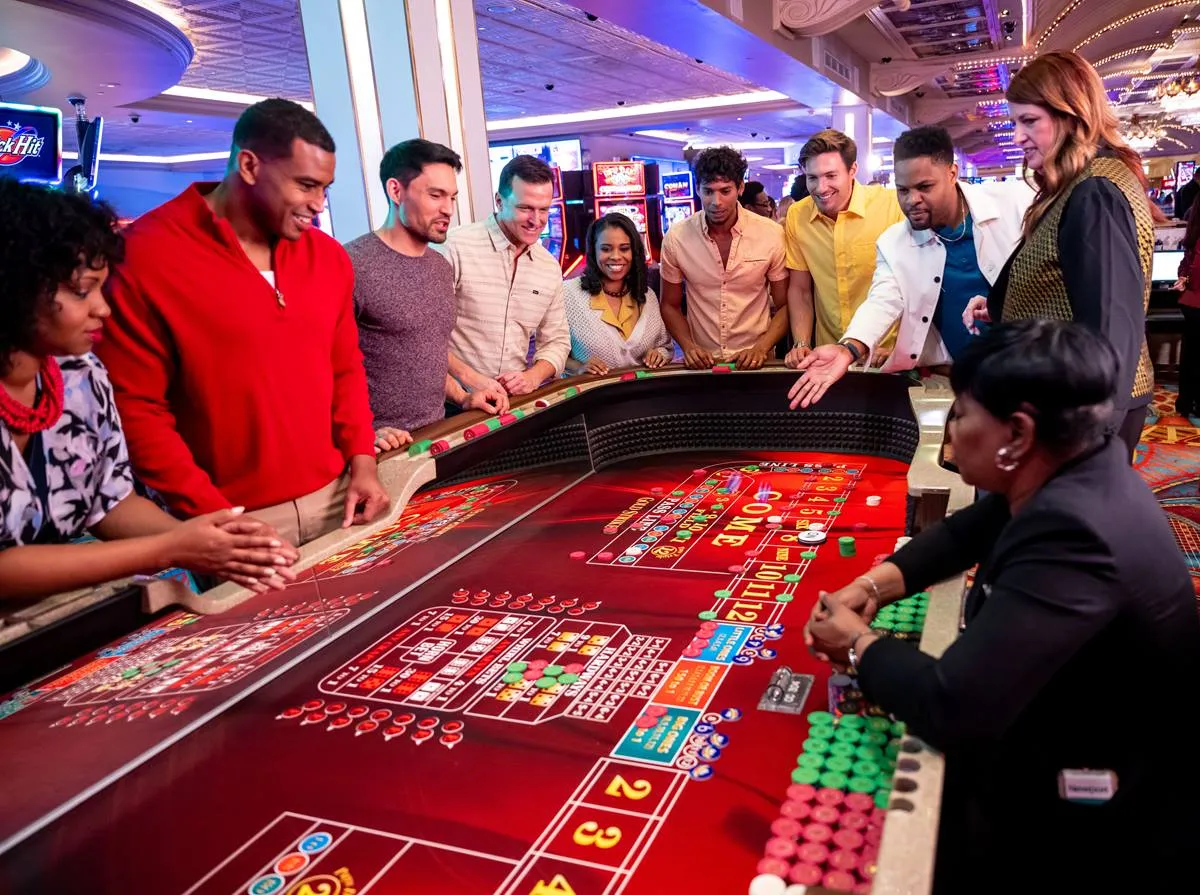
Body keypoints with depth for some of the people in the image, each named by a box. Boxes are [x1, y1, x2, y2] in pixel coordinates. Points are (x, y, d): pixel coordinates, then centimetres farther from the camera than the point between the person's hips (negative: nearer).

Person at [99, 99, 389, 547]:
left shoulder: (329, 257, 5)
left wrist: (362, 461, 0)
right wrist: (214, 518, -15)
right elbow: (133, 407, -11)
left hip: (336, 500, 5)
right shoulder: (145, 256, -11)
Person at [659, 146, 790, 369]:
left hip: (754, 361, 0)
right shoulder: (675, 238, -2)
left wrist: (762, 347, -11)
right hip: (701, 361, 0)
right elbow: (670, 305, 9)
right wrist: (688, 346, -7)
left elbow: (785, 305, 4)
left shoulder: (771, 234, -4)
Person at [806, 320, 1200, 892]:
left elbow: (952, 709, -39)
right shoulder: (1075, 466, -7)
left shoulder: (1071, 537, -36)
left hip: (1104, 820, -8)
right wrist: (871, 586, -5)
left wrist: (858, 644, -19)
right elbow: (968, 531, 10)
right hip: (1060, 734, 8)